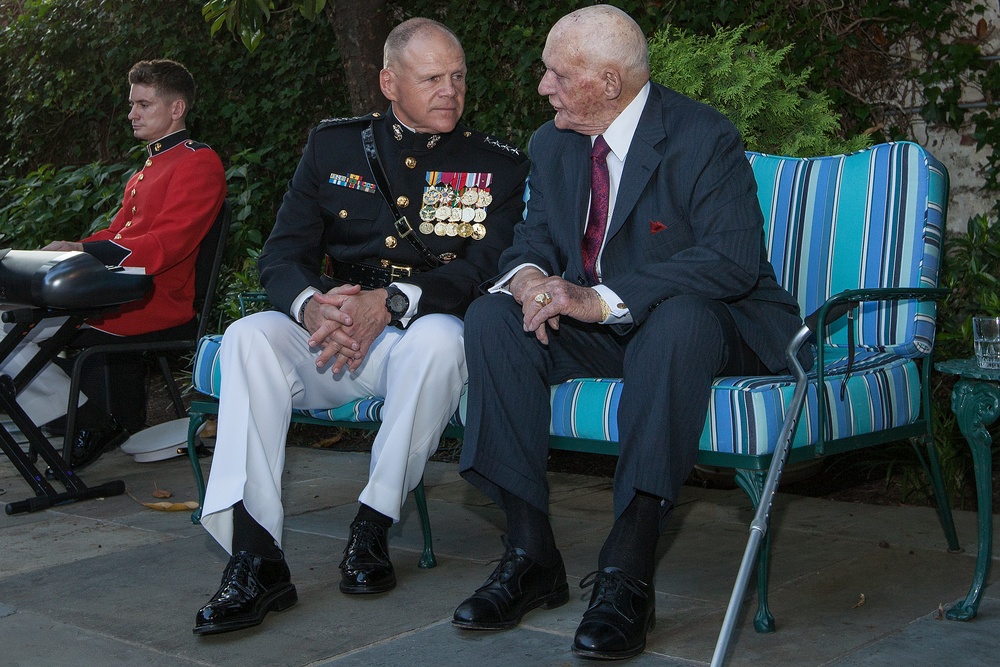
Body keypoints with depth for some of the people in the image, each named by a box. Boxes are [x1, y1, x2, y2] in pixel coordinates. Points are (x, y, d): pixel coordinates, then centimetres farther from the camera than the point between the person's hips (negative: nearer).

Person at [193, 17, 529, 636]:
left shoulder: (499, 166, 5)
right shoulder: (334, 147, 11)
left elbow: (489, 267, -9)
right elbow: (282, 254, 5)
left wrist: (392, 301, -25)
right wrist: (311, 305, -20)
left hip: (426, 335, -2)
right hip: (332, 334, 3)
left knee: (439, 338, -37)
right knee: (249, 336, -26)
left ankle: (372, 531, -21)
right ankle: (257, 560, -30)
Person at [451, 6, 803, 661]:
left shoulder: (704, 138, -16)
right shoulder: (553, 144, 6)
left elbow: (734, 260, -27)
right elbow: (535, 239, 10)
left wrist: (601, 299, -34)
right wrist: (528, 275, -18)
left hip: (701, 322, -6)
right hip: (597, 329, 6)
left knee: (679, 316, -40)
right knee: (492, 316, -18)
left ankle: (628, 570, -39)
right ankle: (531, 552, -20)